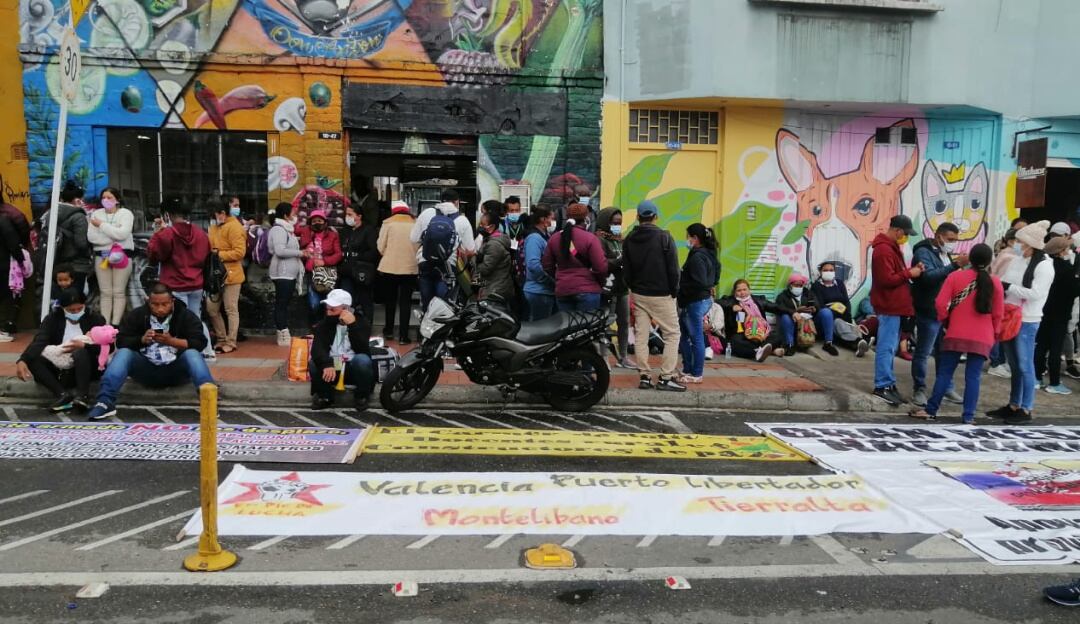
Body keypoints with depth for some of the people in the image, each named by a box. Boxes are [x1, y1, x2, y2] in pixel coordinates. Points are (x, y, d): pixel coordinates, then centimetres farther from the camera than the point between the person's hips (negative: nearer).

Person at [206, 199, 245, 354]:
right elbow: (210, 246, 23)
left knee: (231, 310, 0)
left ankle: (231, 343, 8)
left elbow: (239, 252, -19)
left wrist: (219, 254, -18)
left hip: (231, 275, -9)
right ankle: (221, 339, 23)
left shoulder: (234, 227, -13)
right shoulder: (214, 227, 13)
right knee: (211, 308, 10)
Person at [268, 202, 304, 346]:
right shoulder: (278, 229, -11)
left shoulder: (287, 229, 19)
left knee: (285, 304, 11)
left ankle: (284, 334, 14)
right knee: (281, 304, -7)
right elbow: (280, 251, -21)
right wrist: (299, 253, -15)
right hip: (282, 273, -10)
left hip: (290, 273, 10)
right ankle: (283, 335, -6)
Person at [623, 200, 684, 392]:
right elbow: (673, 269, -10)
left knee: (641, 336, 8)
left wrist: (634, 288, 16)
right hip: (661, 295, -4)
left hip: (638, 295, 5)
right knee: (672, 335, 3)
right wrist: (674, 292, 1)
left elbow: (626, 271, 6)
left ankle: (644, 376, 9)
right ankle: (666, 378, -2)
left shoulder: (629, 240, 3)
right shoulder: (664, 237, -11)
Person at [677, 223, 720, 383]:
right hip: (704, 299, 10)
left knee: (696, 339, 0)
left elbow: (699, 283, -25)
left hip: (695, 303, -10)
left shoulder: (697, 258, -20)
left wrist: (680, 287, -15)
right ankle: (688, 370, 24)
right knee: (683, 336, 18)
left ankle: (696, 375, 9)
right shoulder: (709, 254, 10)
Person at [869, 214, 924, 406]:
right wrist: (909, 273, -14)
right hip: (889, 306, -11)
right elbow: (887, 279, -22)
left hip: (894, 305, 11)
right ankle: (883, 386, -4)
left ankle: (887, 383, 20)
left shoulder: (892, 247, 17)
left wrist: (911, 270, 3)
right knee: (887, 347, -7)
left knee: (890, 347, 14)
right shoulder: (883, 250, -17)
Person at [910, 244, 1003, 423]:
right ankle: (968, 417, 2)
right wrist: (994, 332, 18)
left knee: (944, 373, 6)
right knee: (973, 377, 3)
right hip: (982, 339, 1)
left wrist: (944, 319, 11)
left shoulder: (955, 276, -4)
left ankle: (931, 410, 8)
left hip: (956, 334, -1)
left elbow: (940, 303, -7)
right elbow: (998, 313, 2)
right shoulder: (995, 283, 0)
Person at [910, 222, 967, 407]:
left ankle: (946, 388, 25)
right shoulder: (923, 252, -10)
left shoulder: (945, 254, 17)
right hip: (929, 312, -8)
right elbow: (929, 276, -27)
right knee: (923, 353, -1)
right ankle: (919, 390, 7)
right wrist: (955, 265, -32)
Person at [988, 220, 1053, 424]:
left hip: (1027, 322, -7)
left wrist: (1008, 287, -17)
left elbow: (1036, 294, -18)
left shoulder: (1044, 266, -10)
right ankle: (1013, 406, 23)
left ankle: (1025, 410, 6)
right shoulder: (1017, 261, 9)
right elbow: (1004, 285, 12)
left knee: (1025, 366, -2)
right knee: (1014, 366, 14)